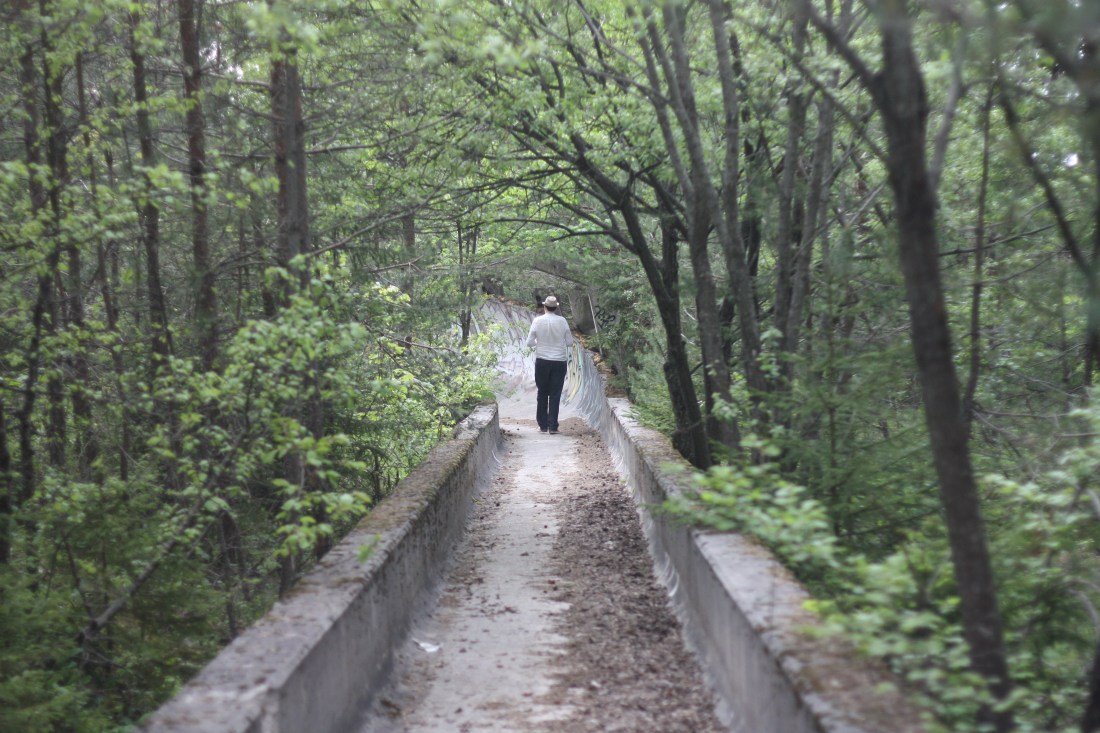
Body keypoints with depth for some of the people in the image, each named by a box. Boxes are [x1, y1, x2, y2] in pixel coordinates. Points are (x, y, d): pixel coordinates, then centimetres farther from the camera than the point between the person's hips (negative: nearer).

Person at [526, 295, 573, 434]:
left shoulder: (537, 321, -6)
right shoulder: (562, 321, -5)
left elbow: (529, 342, -4)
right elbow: (570, 342, 0)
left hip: (542, 361, 0)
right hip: (559, 361, 0)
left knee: (542, 393, 12)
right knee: (555, 394, 4)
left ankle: (543, 425, 13)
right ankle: (552, 426, 1)